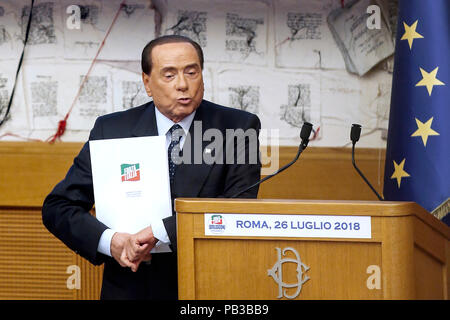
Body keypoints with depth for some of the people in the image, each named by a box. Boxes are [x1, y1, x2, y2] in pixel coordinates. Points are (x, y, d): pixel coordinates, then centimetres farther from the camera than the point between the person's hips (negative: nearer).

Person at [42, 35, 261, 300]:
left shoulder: (238, 128, 3)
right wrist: (109, 241, -12)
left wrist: (158, 233, -18)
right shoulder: (111, 130, 7)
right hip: (131, 289, 3)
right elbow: (57, 207, 7)